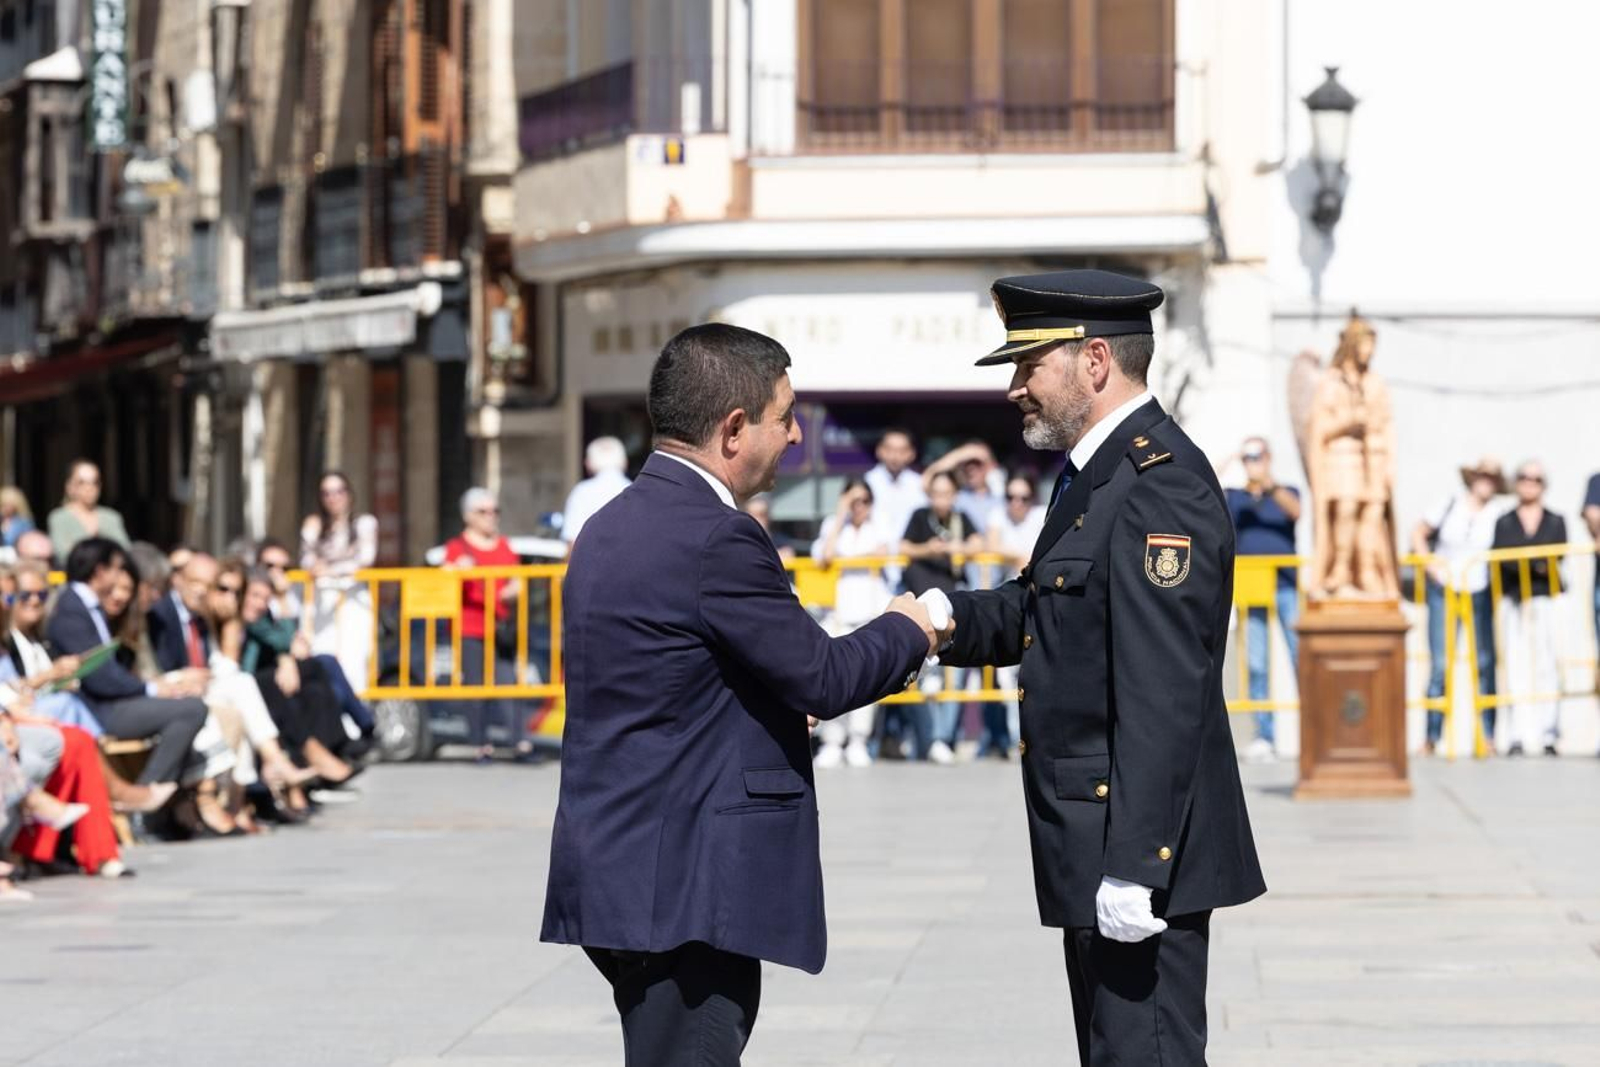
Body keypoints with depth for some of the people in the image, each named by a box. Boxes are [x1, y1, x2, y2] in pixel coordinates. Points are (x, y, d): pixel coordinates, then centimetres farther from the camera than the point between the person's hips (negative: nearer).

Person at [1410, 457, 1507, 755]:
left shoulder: (1499, 515, -2)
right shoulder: (1451, 504, 0)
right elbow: (1419, 534, 7)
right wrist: (1432, 565, -2)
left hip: (1480, 593, 0)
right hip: (1445, 590, 0)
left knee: (1485, 663, 0)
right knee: (1440, 664, -5)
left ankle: (1488, 735, 7)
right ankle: (1432, 736, 0)